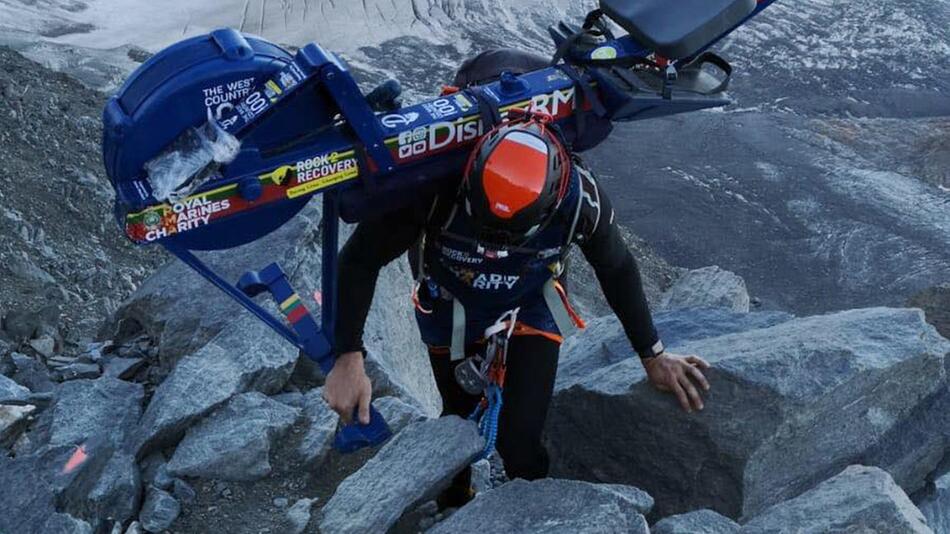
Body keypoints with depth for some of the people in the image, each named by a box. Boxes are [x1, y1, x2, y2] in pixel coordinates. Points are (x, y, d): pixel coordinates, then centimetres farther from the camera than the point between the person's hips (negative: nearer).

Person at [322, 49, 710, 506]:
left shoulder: (579, 196, -35)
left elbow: (617, 269, -13)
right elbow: (360, 259, -26)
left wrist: (653, 356, -3)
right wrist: (348, 359, -33)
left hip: (531, 305, 0)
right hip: (450, 306, 1)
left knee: (519, 440, -10)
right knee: (459, 416, 20)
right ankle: (453, 506, 52)